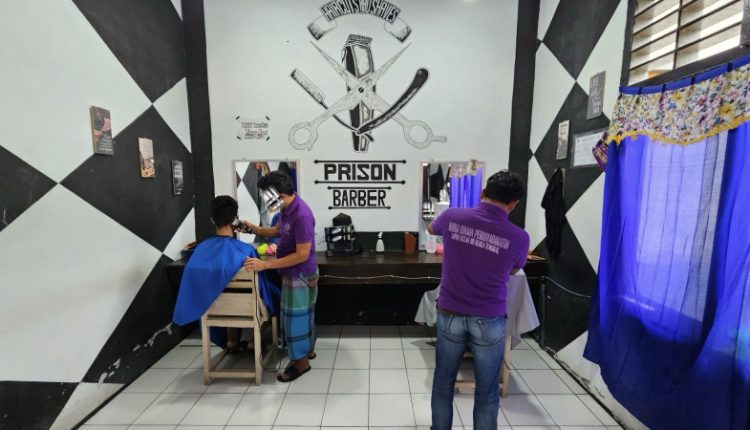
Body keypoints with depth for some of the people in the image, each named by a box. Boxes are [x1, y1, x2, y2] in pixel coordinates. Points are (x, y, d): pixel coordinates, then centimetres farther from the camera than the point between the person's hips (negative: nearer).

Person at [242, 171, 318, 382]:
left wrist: (266, 265, -28)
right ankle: (308, 350, 40)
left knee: (295, 317, 5)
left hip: (300, 275, -9)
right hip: (295, 273, 9)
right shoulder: (288, 208, 1)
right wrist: (255, 228, 2)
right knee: (303, 314, 22)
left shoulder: (302, 215, -29)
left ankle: (301, 362, 24)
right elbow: (277, 230, 19)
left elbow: (302, 255, -28)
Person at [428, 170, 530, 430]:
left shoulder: (452, 217, -11)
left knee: (443, 382, 21)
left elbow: (432, 229, 14)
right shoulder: (519, 238, -13)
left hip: (450, 314, 2)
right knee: (487, 391, 19)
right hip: (488, 321, -1)